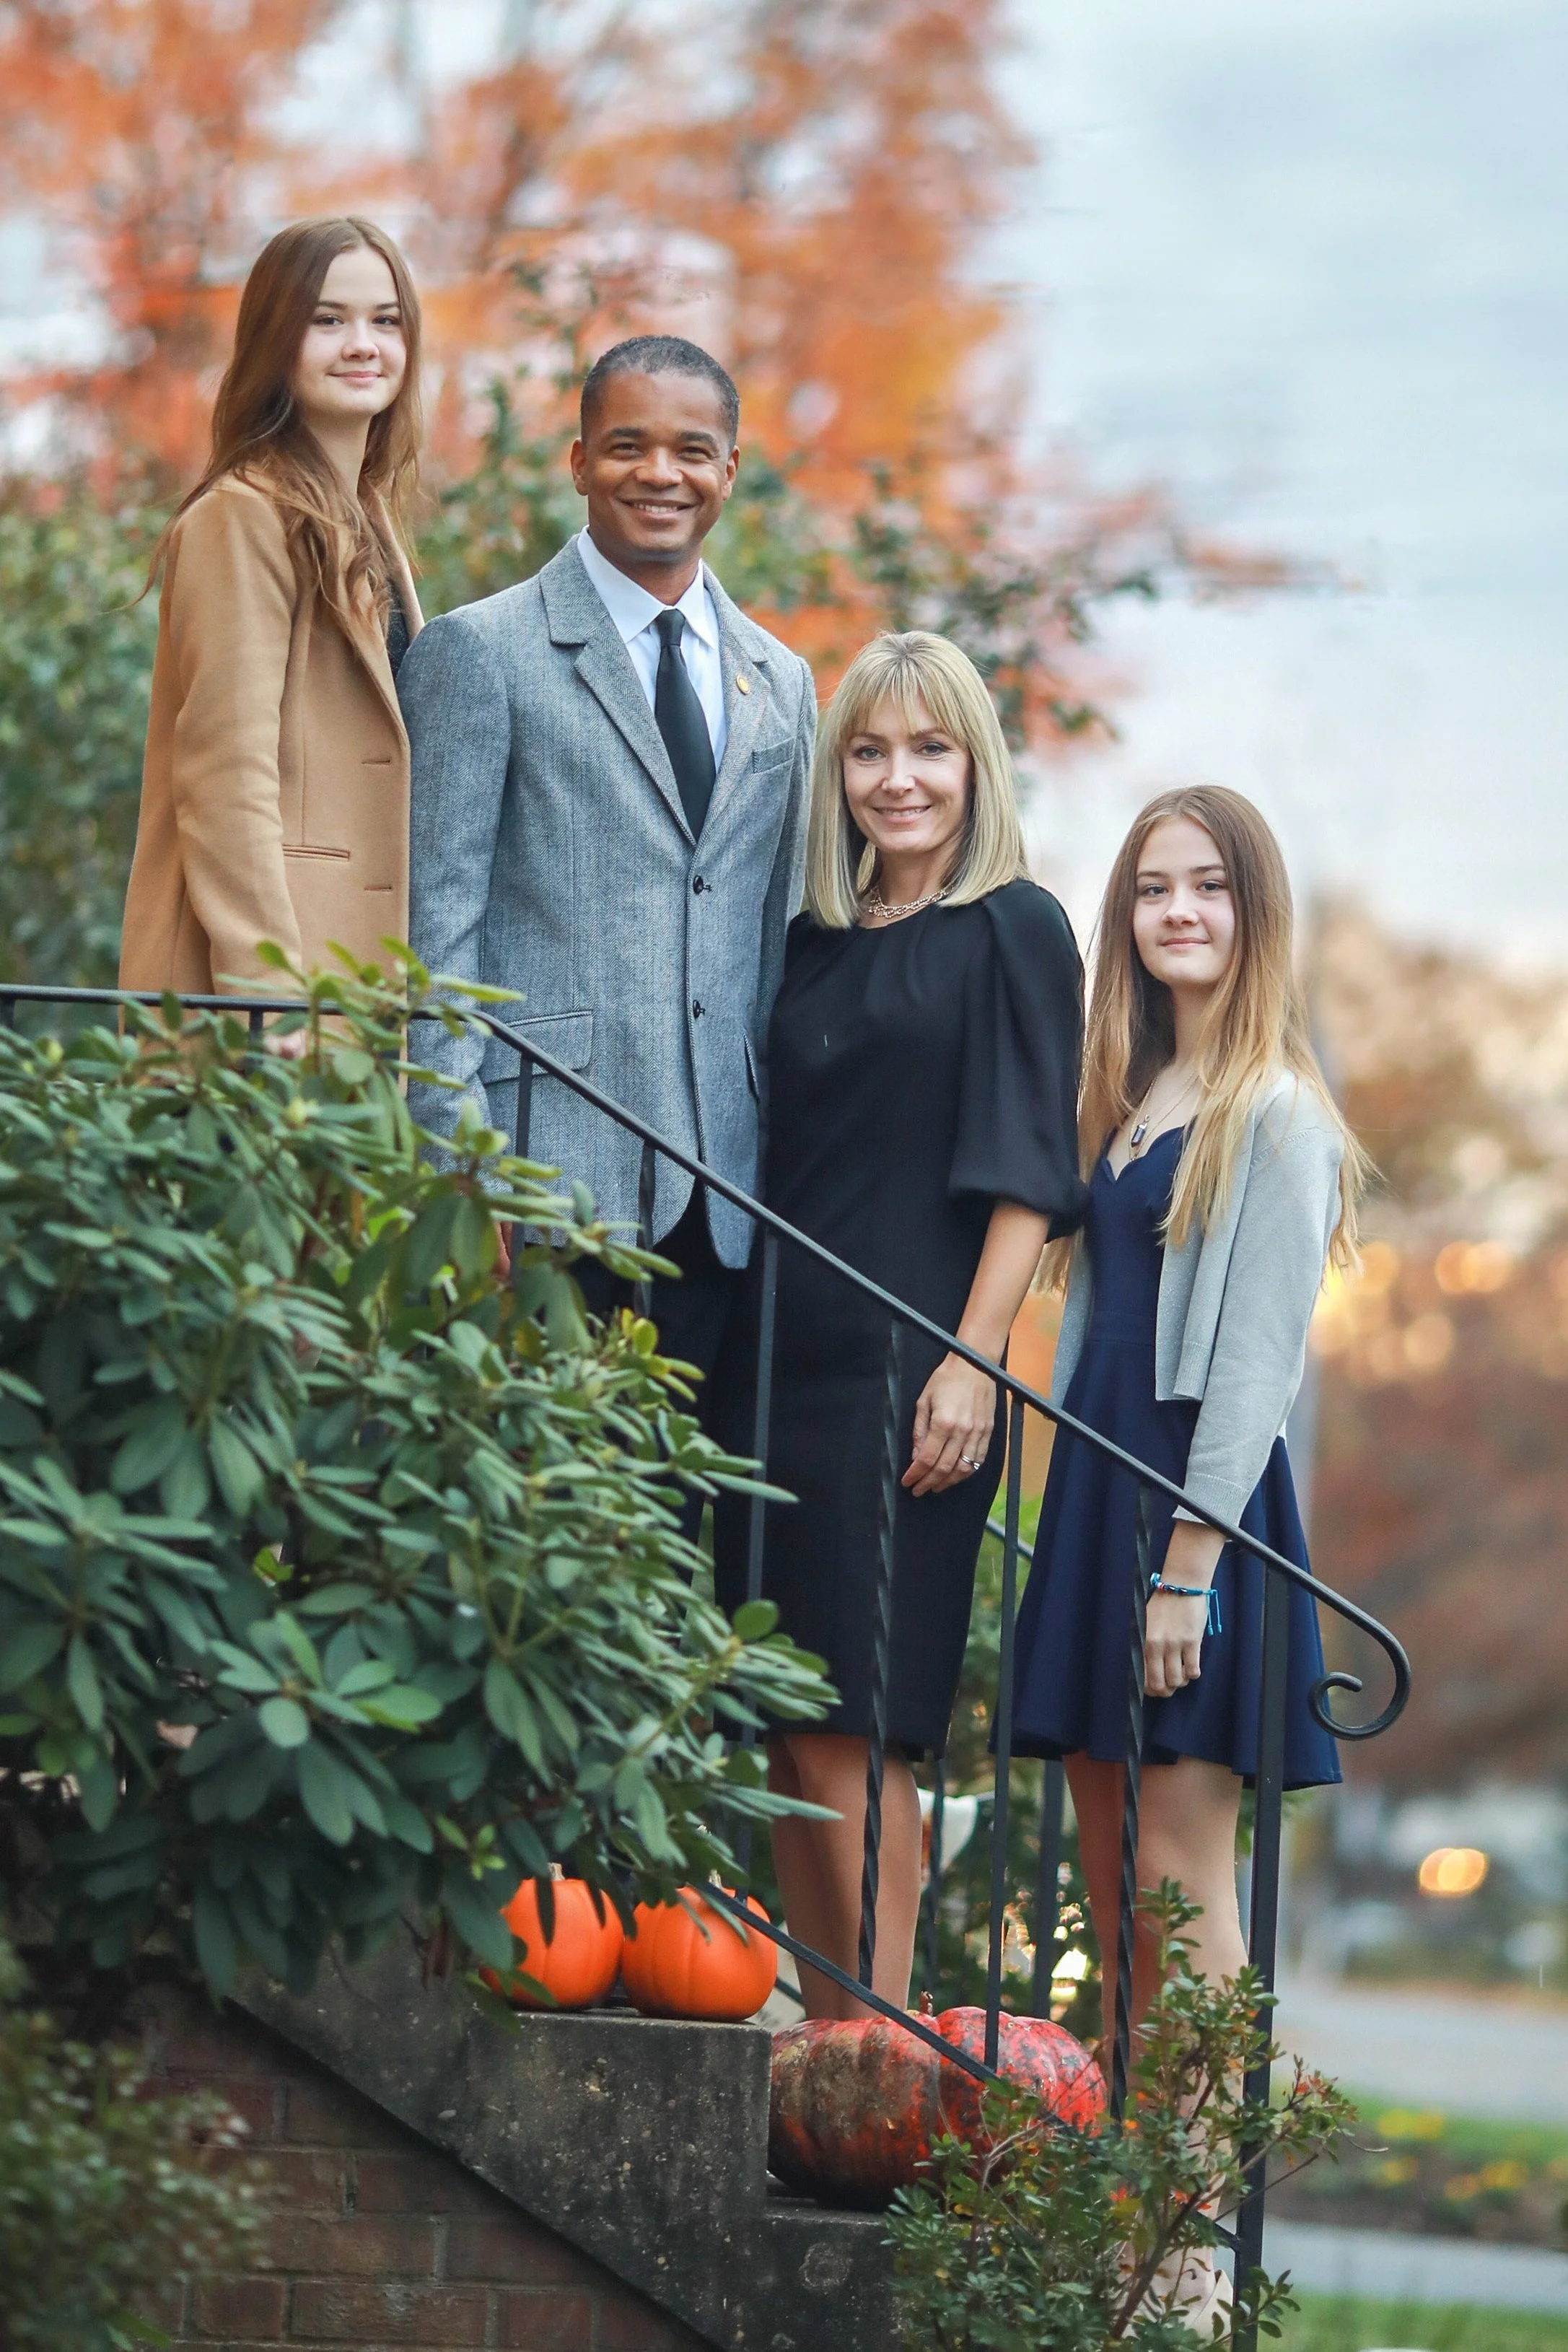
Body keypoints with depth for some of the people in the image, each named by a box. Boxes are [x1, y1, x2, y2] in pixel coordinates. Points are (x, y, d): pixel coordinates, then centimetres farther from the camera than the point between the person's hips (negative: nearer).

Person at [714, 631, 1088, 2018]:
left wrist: (971, 1363, -15)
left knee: (846, 1739, -10)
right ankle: (823, 2034, 9)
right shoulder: (816, 945, 17)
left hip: (907, 1381, -6)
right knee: (787, 1742, 4)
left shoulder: (1013, 930, 0)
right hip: (782, 1372, 6)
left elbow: (1025, 1171, -6)